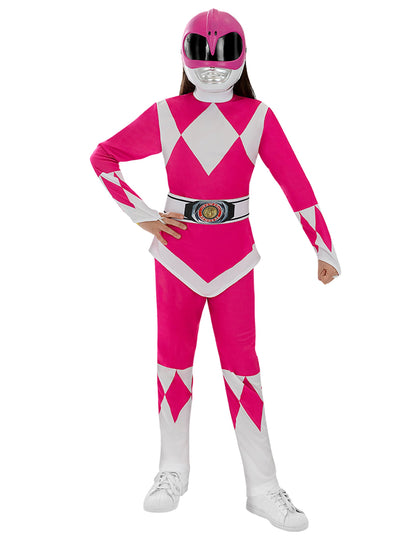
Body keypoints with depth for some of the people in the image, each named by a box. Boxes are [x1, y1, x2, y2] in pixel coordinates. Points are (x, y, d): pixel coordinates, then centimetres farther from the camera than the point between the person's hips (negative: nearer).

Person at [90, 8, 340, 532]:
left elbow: (296, 184, -1)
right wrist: (141, 214, 0)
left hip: (234, 257, -1)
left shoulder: (257, 117, 0)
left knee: (241, 364, 1)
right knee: (173, 358, 9)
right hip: (177, 252, 1)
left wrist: (324, 249, -3)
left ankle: (262, 487, 11)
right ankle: (172, 472, 25)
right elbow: (103, 156, 10)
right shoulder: (166, 115, 2)